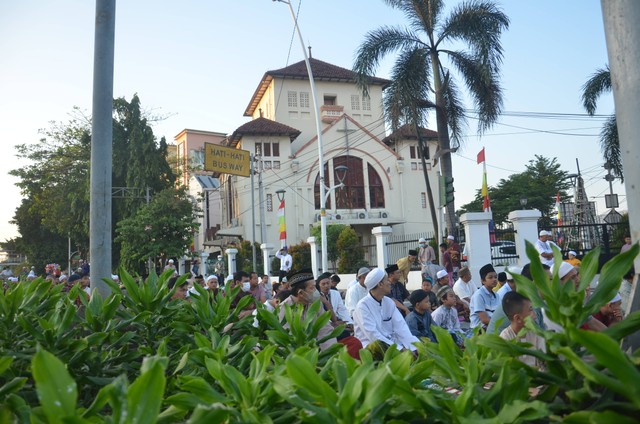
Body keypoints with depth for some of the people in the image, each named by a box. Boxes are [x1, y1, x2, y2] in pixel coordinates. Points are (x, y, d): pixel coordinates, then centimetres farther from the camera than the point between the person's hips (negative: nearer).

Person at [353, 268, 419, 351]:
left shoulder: (389, 302, 6)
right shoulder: (363, 306, -14)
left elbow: (400, 326, -4)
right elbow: (372, 334, -21)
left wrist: (414, 346, -19)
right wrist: (398, 348, -26)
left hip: (391, 344, 6)